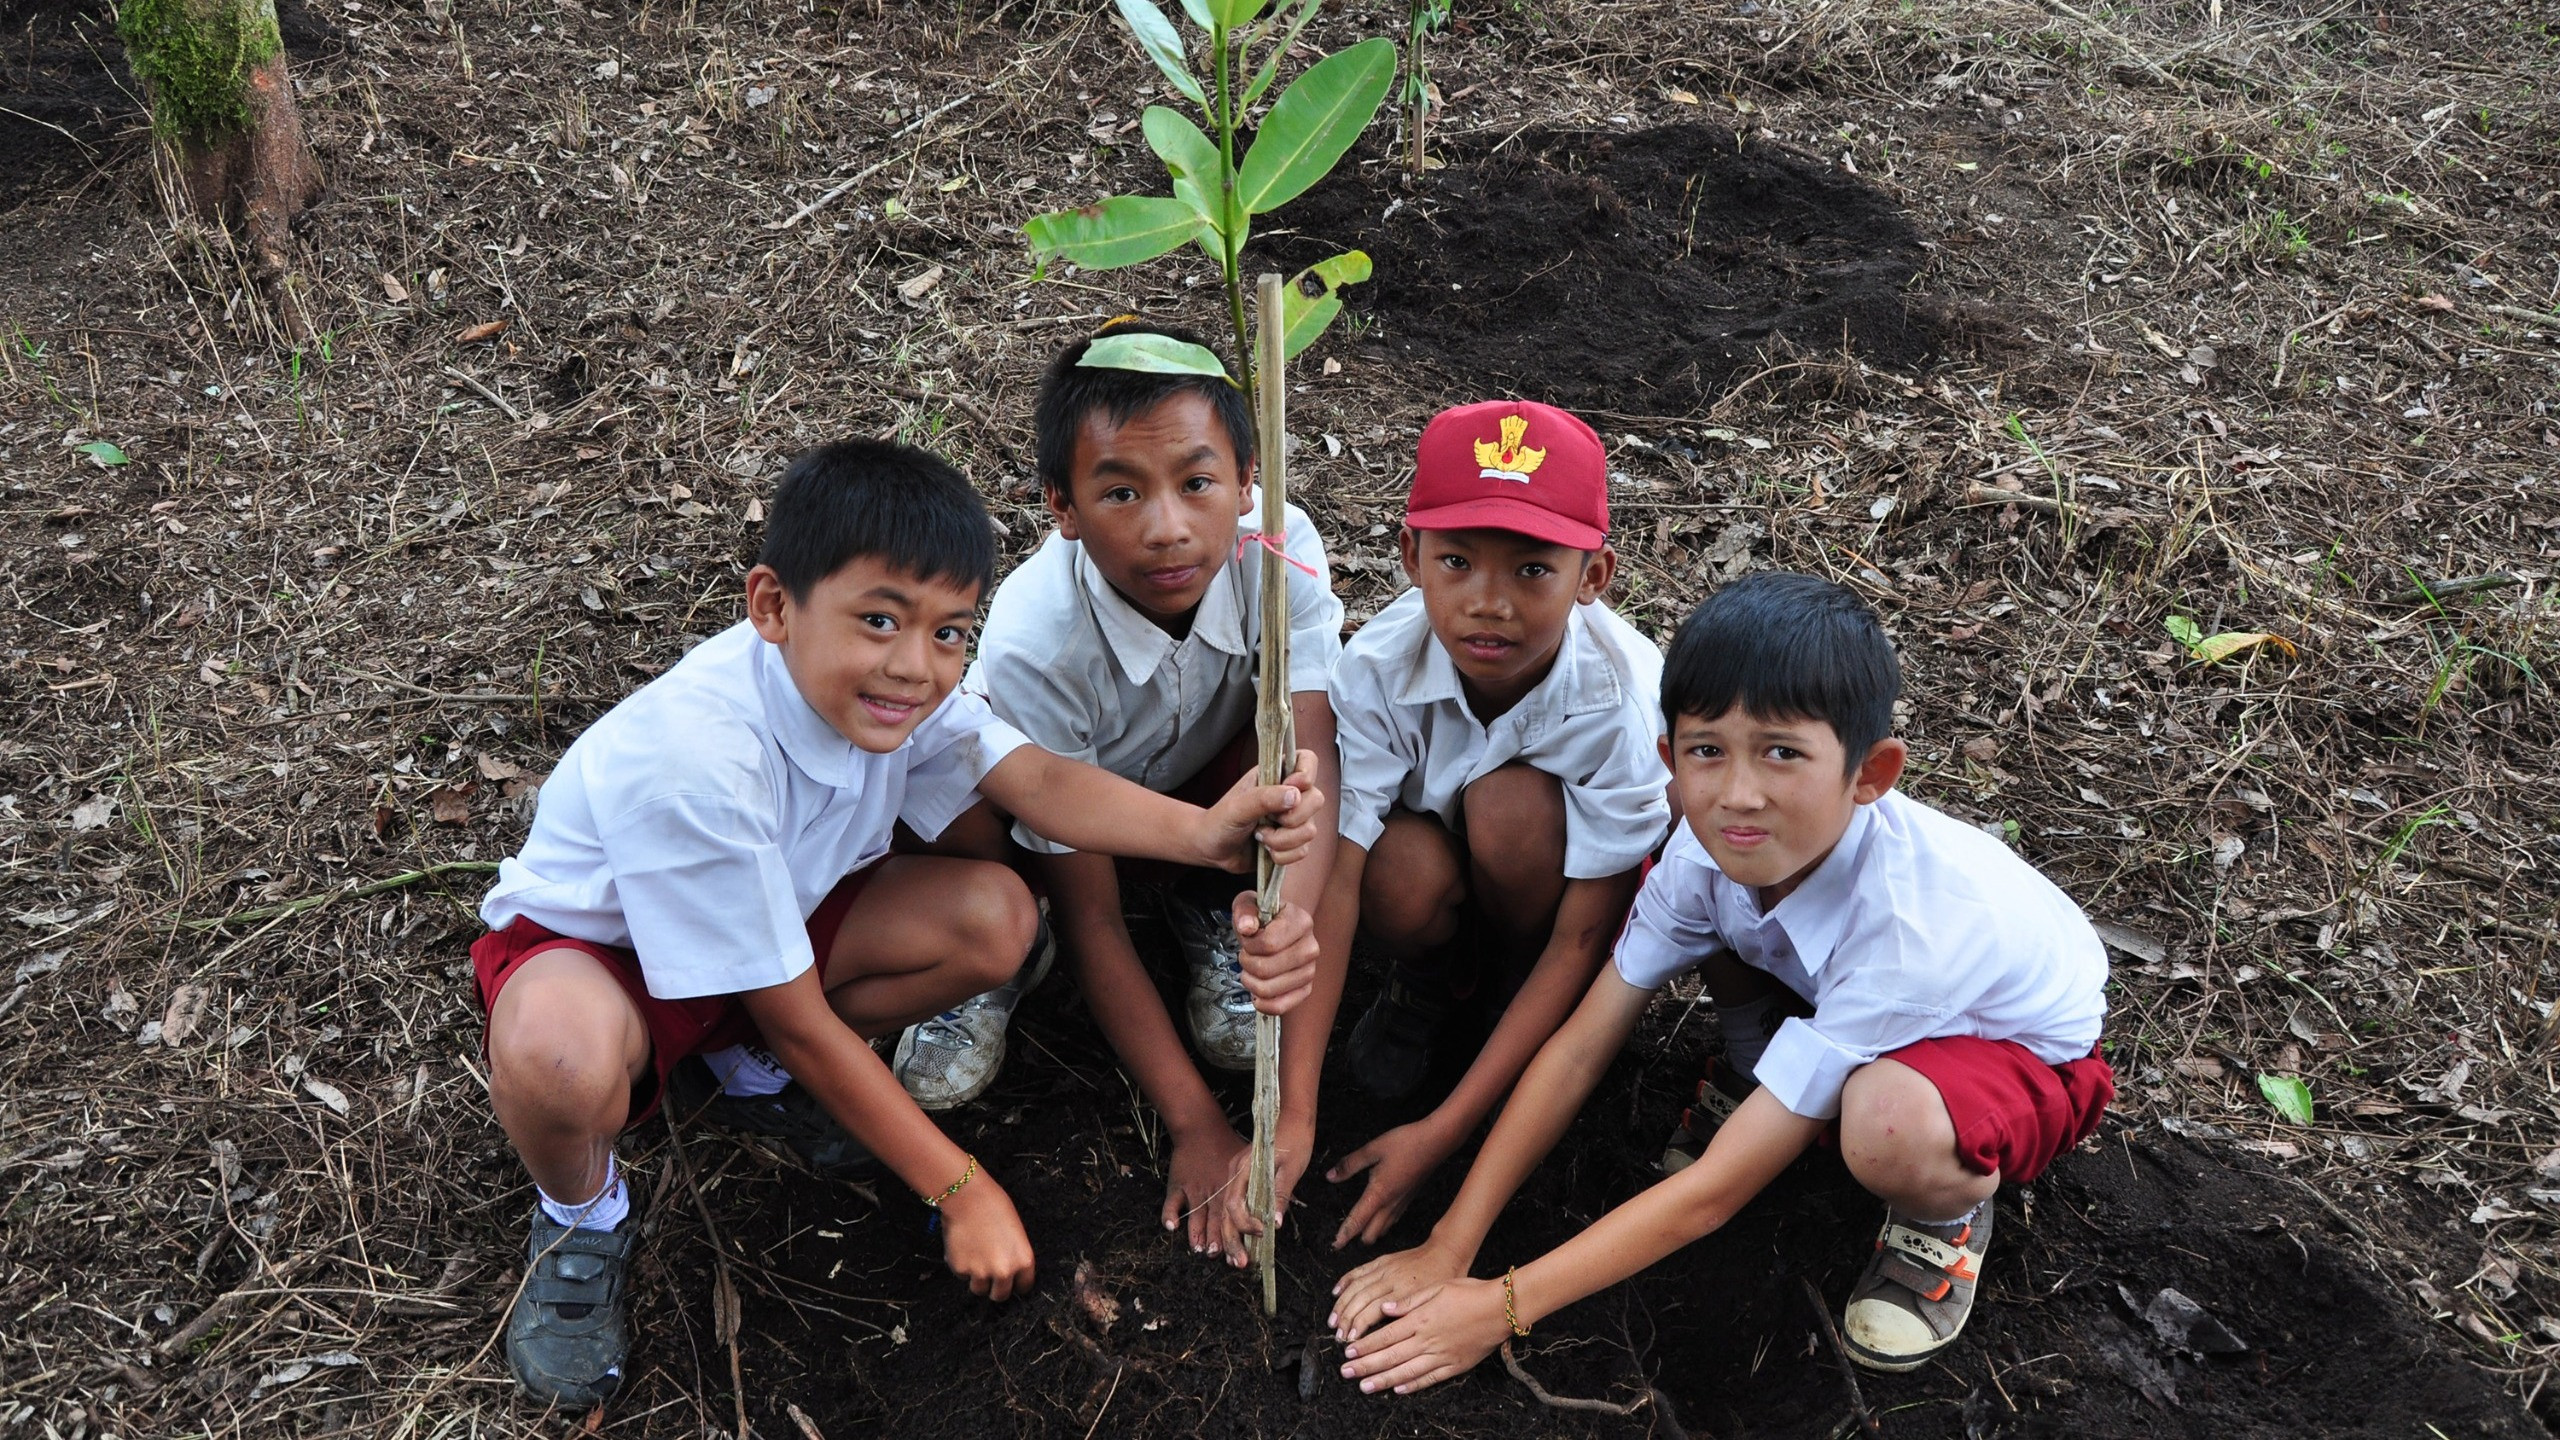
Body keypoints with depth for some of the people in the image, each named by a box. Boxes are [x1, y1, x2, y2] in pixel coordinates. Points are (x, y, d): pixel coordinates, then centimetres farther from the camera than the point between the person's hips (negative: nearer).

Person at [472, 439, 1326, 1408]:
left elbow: (1036, 780, -30)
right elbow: (799, 1020, -30)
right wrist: (961, 1193, -25)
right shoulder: (695, 760, -38)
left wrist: (1205, 831, -51)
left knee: (997, 918, -17)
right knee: (560, 1053, -43)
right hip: (588, 941, -6)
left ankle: (756, 1071, 8)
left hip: (775, 913, 6)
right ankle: (579, 1215, -4)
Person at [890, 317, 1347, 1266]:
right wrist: (1194, 1128, -24)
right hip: (1052, 829, -3)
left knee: (1292, 748, -31)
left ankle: (1207, 912, -1)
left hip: (1201, 800, 3)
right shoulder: (1033, 645, -36)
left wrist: (1295, 1111, -45)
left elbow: (1314, 812, -38)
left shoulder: (1279, 553, -32)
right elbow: (1088, 915, -25)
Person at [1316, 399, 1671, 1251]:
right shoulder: (1377, 669, -30)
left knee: (1512, 803, -34)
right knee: (1402, 873, -34)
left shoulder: (1621, 698, -33)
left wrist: (1441, 1135, -31)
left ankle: (1511, 992, -3)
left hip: (1574, 874, -1)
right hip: (1435, 845, 1)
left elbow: (1581, 942, -28)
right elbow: (1329, 883, -33)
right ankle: (1434, 981, 3)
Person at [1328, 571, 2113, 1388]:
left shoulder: (1906, 926, -40)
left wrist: (1503, 1307, -34)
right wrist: (1447, 1251, -20)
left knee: (1889, 1131, -40)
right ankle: (1780, 1093, 7)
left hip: (2022, 1049, -6)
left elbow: (1716, 1190, -36)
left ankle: (1947, 1219, -4)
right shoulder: (1710, 844, -24)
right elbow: (1582, 1045, -17)